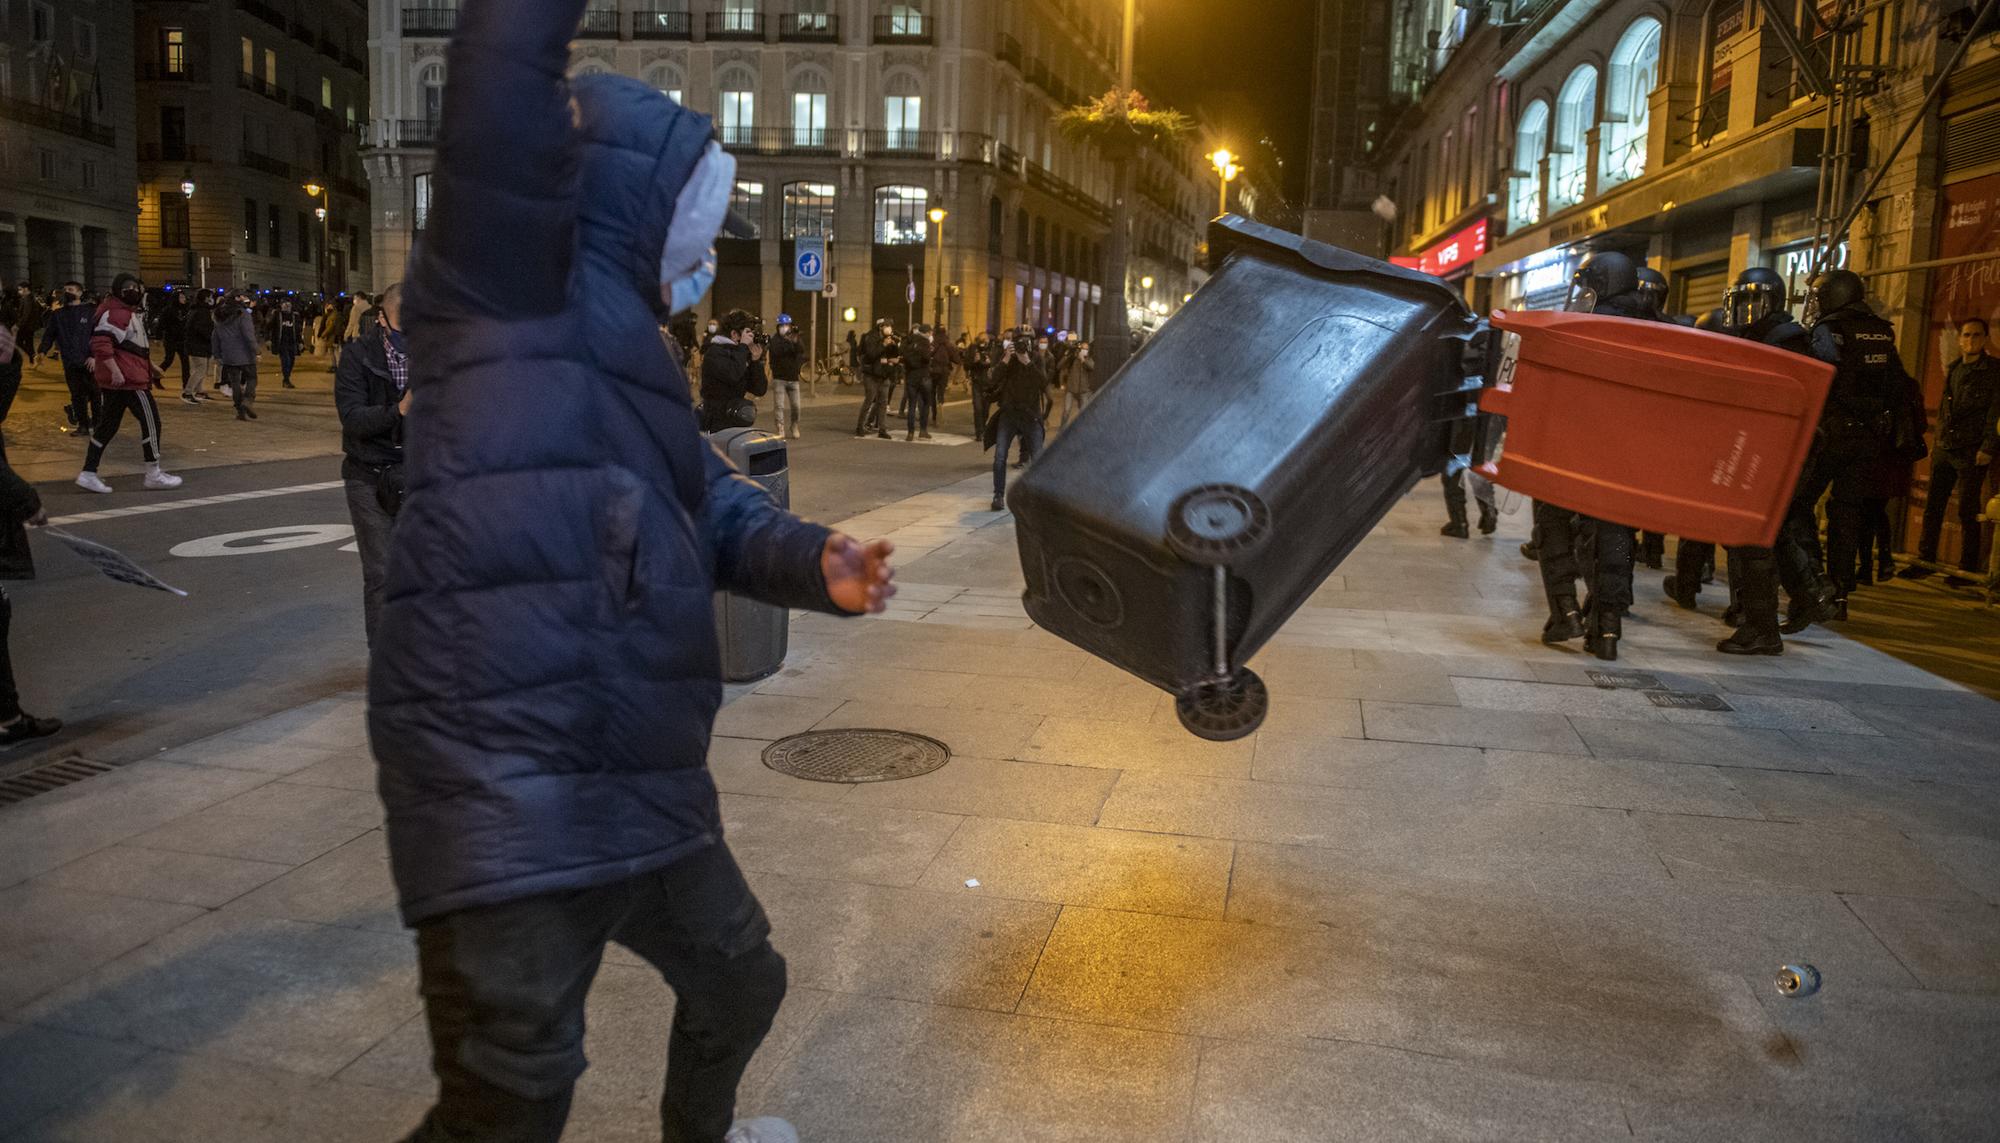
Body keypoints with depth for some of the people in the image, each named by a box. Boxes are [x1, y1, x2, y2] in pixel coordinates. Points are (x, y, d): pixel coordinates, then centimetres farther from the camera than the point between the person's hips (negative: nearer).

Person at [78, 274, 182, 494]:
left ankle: (88, 474, 13)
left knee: (108, 424, 11)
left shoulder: (127, 312, 18)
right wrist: (115, 370, -27)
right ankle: (154, 475, 3)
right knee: (150, 420, -3)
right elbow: (100, 342, -26)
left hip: (115, 379, 11)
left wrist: (149, 366, 26)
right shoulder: (118, 314, -15)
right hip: (127, 377, -11)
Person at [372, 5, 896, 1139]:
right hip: (508, 799, -9)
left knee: (741, 981, 27)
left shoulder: (625, 349, 21)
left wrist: (815, 561, -3)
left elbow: (718, 509, 16)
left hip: (647, 789, 9)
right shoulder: (511, 280, -5)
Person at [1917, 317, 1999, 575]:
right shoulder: (1953, 369, 15)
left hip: (1971, 452, -6)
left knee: (1968, 511, -4)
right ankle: (1925, 559, 12)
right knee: (1933, 506, 6)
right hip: (1944, 448, 6)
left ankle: (1968, 568, 1)